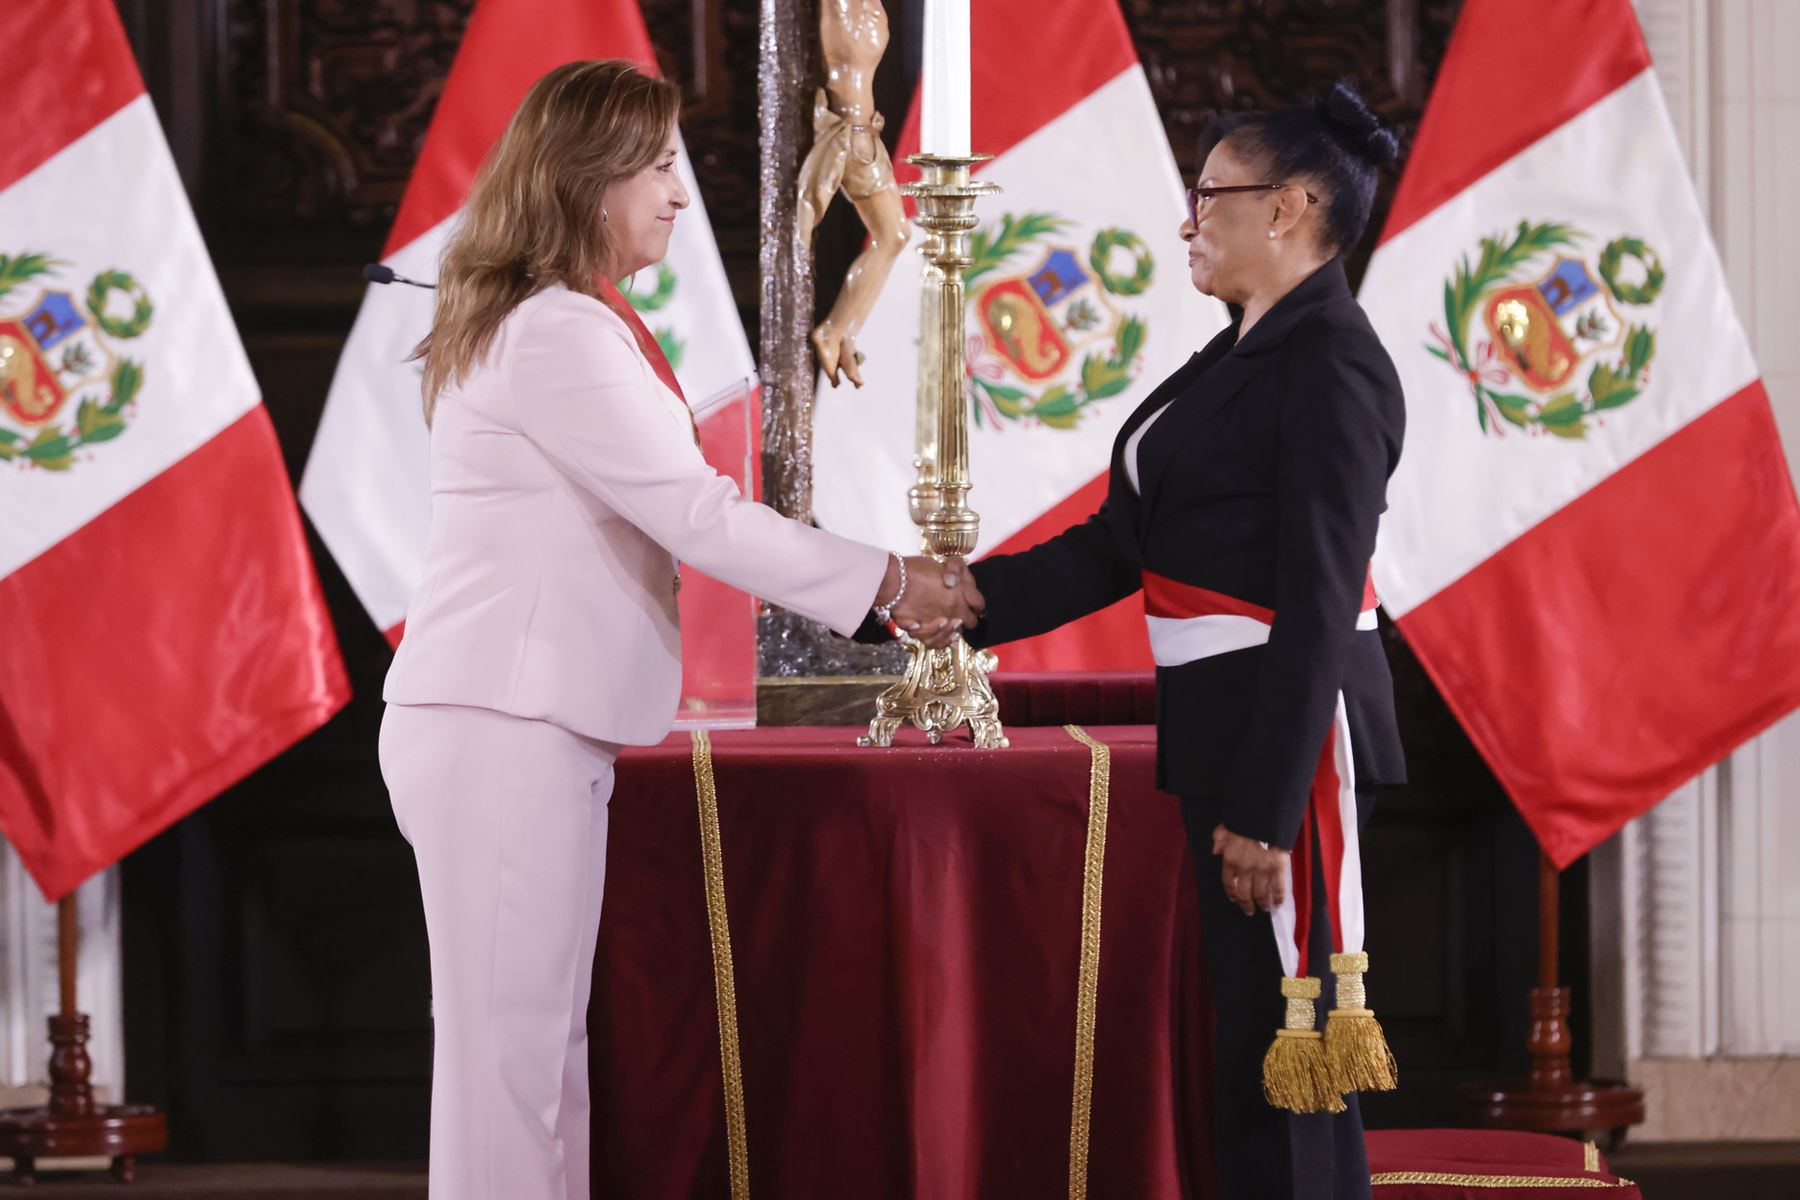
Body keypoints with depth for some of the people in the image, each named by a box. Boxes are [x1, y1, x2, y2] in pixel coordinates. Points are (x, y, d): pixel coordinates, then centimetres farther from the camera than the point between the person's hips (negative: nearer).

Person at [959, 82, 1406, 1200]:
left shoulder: (1332, 365, -15)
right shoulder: (1246, 355, 14)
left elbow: (1318, 603, -20)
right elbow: (1118, 546, 15)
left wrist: (1263, 810, -23)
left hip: (1286, 734, -10)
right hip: (1221, 729, 10)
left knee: (1276, 1047, -4)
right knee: (1250, 1039, 13)